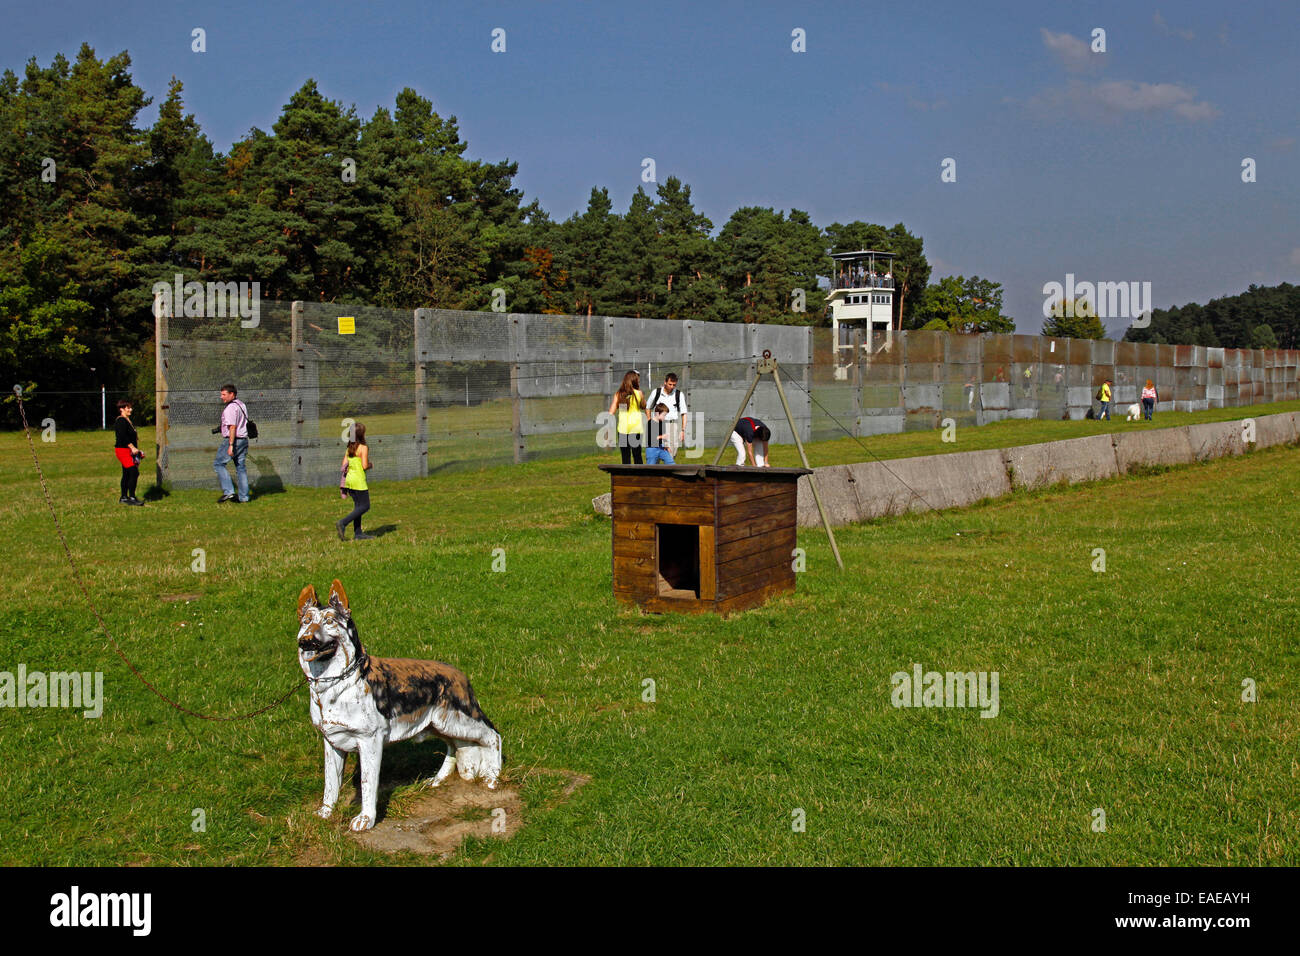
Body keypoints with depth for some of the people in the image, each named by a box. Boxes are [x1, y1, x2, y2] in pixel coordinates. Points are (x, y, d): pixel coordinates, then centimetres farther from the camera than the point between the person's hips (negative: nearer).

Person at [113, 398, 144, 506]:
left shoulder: (127, 420, 17)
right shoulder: (121, 421, -14)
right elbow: (122, 436, -23)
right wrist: (132, 447, -26)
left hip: (128, 450, 10)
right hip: (123, 449, -10)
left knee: (126, 474, 13)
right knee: (133, 472, -16)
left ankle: (123, 498, 19)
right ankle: (132, 497, -16)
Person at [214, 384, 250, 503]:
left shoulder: (230, 408, -15)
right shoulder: (241, 405, 15)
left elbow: (232, 427, -22)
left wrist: (230, 445, -24)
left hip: (232, 440, -9)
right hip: (243, 439, 9)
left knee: (218, 464, 0)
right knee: (241, 467, 11)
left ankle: (228, 491, -10)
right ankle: (243, 497, 12)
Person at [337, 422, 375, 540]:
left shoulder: (349, 448, 10)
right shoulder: (363, 448, -12)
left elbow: (344, 466, 9)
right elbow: (365, 466, -16)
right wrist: (370, 464, 4)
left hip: (349, 479, 8)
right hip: (359, 481, -8)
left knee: (358, 506, 13)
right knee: (365, 506, 0)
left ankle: (358, 533, 14)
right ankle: (343, 523, -12)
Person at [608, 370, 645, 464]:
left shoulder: (618, 394, 1)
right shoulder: (638, 393, -3)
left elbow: (611, 412, -1)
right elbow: (644, 406, 15)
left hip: (622, 428, 1)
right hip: (636, 428, -1)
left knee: (625, 457, 5)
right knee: (637, 456, 7)